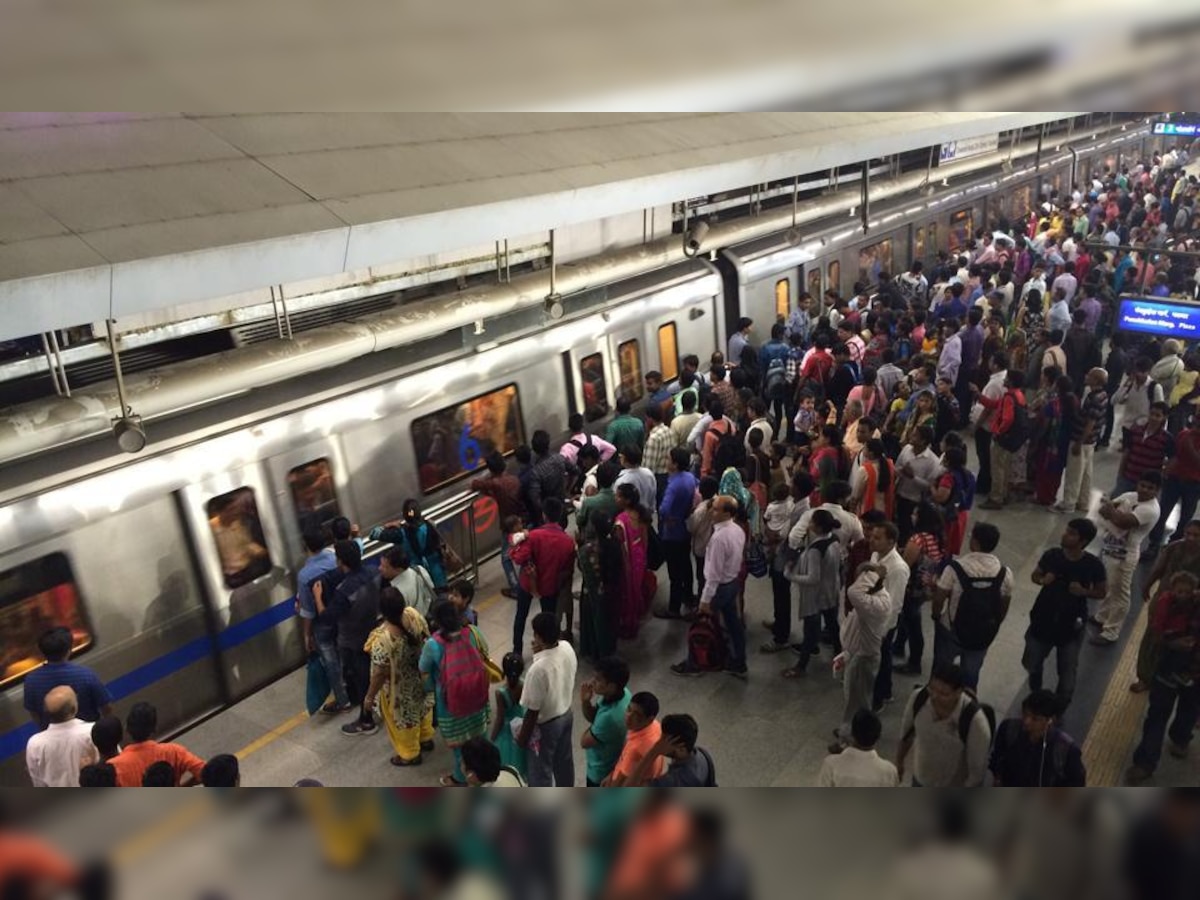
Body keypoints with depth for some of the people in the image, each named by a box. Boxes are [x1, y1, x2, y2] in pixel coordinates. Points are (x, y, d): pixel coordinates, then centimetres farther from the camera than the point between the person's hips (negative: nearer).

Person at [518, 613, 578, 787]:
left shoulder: (538, 669, -37)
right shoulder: (567, 648, -15)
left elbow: (533, 711, -26)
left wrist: (522, 736, -10)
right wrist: (542, 652, -1)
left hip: (545, 725, -8)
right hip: (567, 714, 8)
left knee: (540, 769, 17)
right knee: (564, 759, 30)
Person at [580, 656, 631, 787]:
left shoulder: (610, 716, -41)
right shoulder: (623, 694, -14)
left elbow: (585, 742, -25)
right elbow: (593, 717, 0)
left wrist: (591, 729, -8)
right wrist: (585, 701, -18)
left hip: (602, 772, -8)